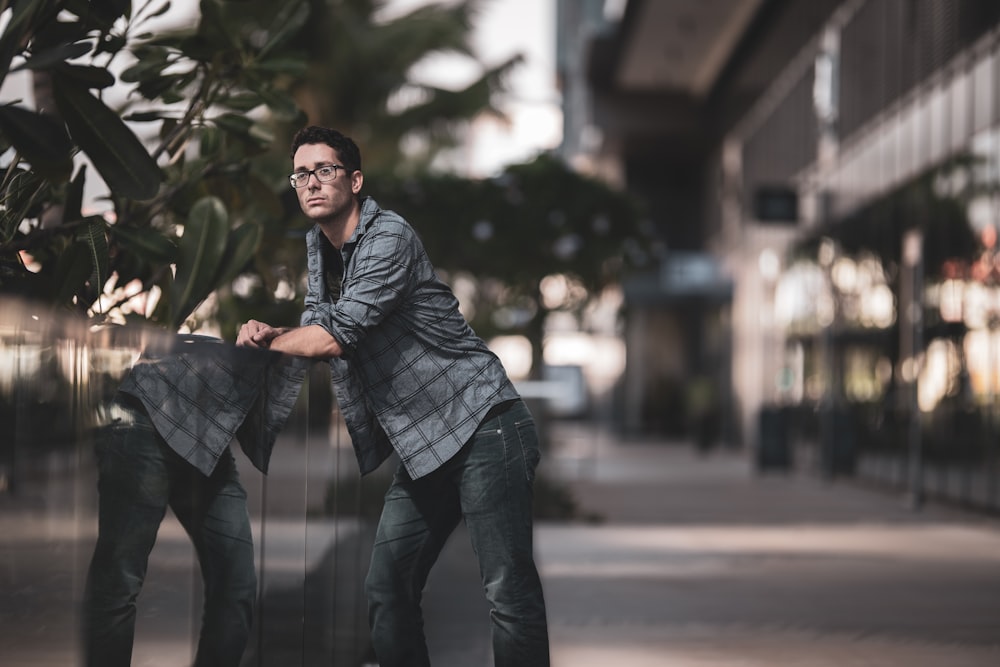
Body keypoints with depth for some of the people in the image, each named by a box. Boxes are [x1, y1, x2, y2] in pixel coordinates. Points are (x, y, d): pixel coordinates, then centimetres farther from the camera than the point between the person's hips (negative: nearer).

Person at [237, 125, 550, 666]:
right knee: (386, 590, 6)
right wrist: (271, 332, -2)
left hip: (480, 425, -9)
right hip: (424, 447, 9)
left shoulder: (389, 237, -14)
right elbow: (315, 326, 21)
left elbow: (334, 337, -19)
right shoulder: (318, 248, 15)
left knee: (508, 592, -13)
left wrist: (263, 341, -2)